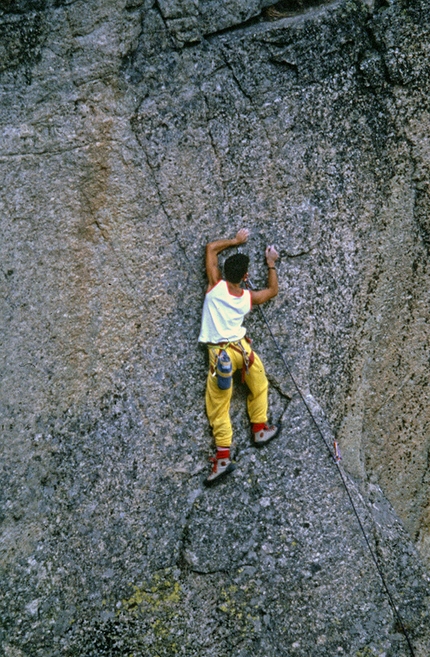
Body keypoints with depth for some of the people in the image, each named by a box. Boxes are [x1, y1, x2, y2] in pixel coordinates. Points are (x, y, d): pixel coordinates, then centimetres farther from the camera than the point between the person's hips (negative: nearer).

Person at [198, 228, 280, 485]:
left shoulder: (216, 285, -7)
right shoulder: (249, 298, -2)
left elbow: (211, 247, 7)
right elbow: (273, 290, 20)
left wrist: (235, 241, 18)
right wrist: (272, 264, 28)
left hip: (219, 353, -1)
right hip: (241, 347, 1)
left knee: (218, 407, 4)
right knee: (259, 386, 29)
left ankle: (223, 457, 2)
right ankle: (260, 430, 37)